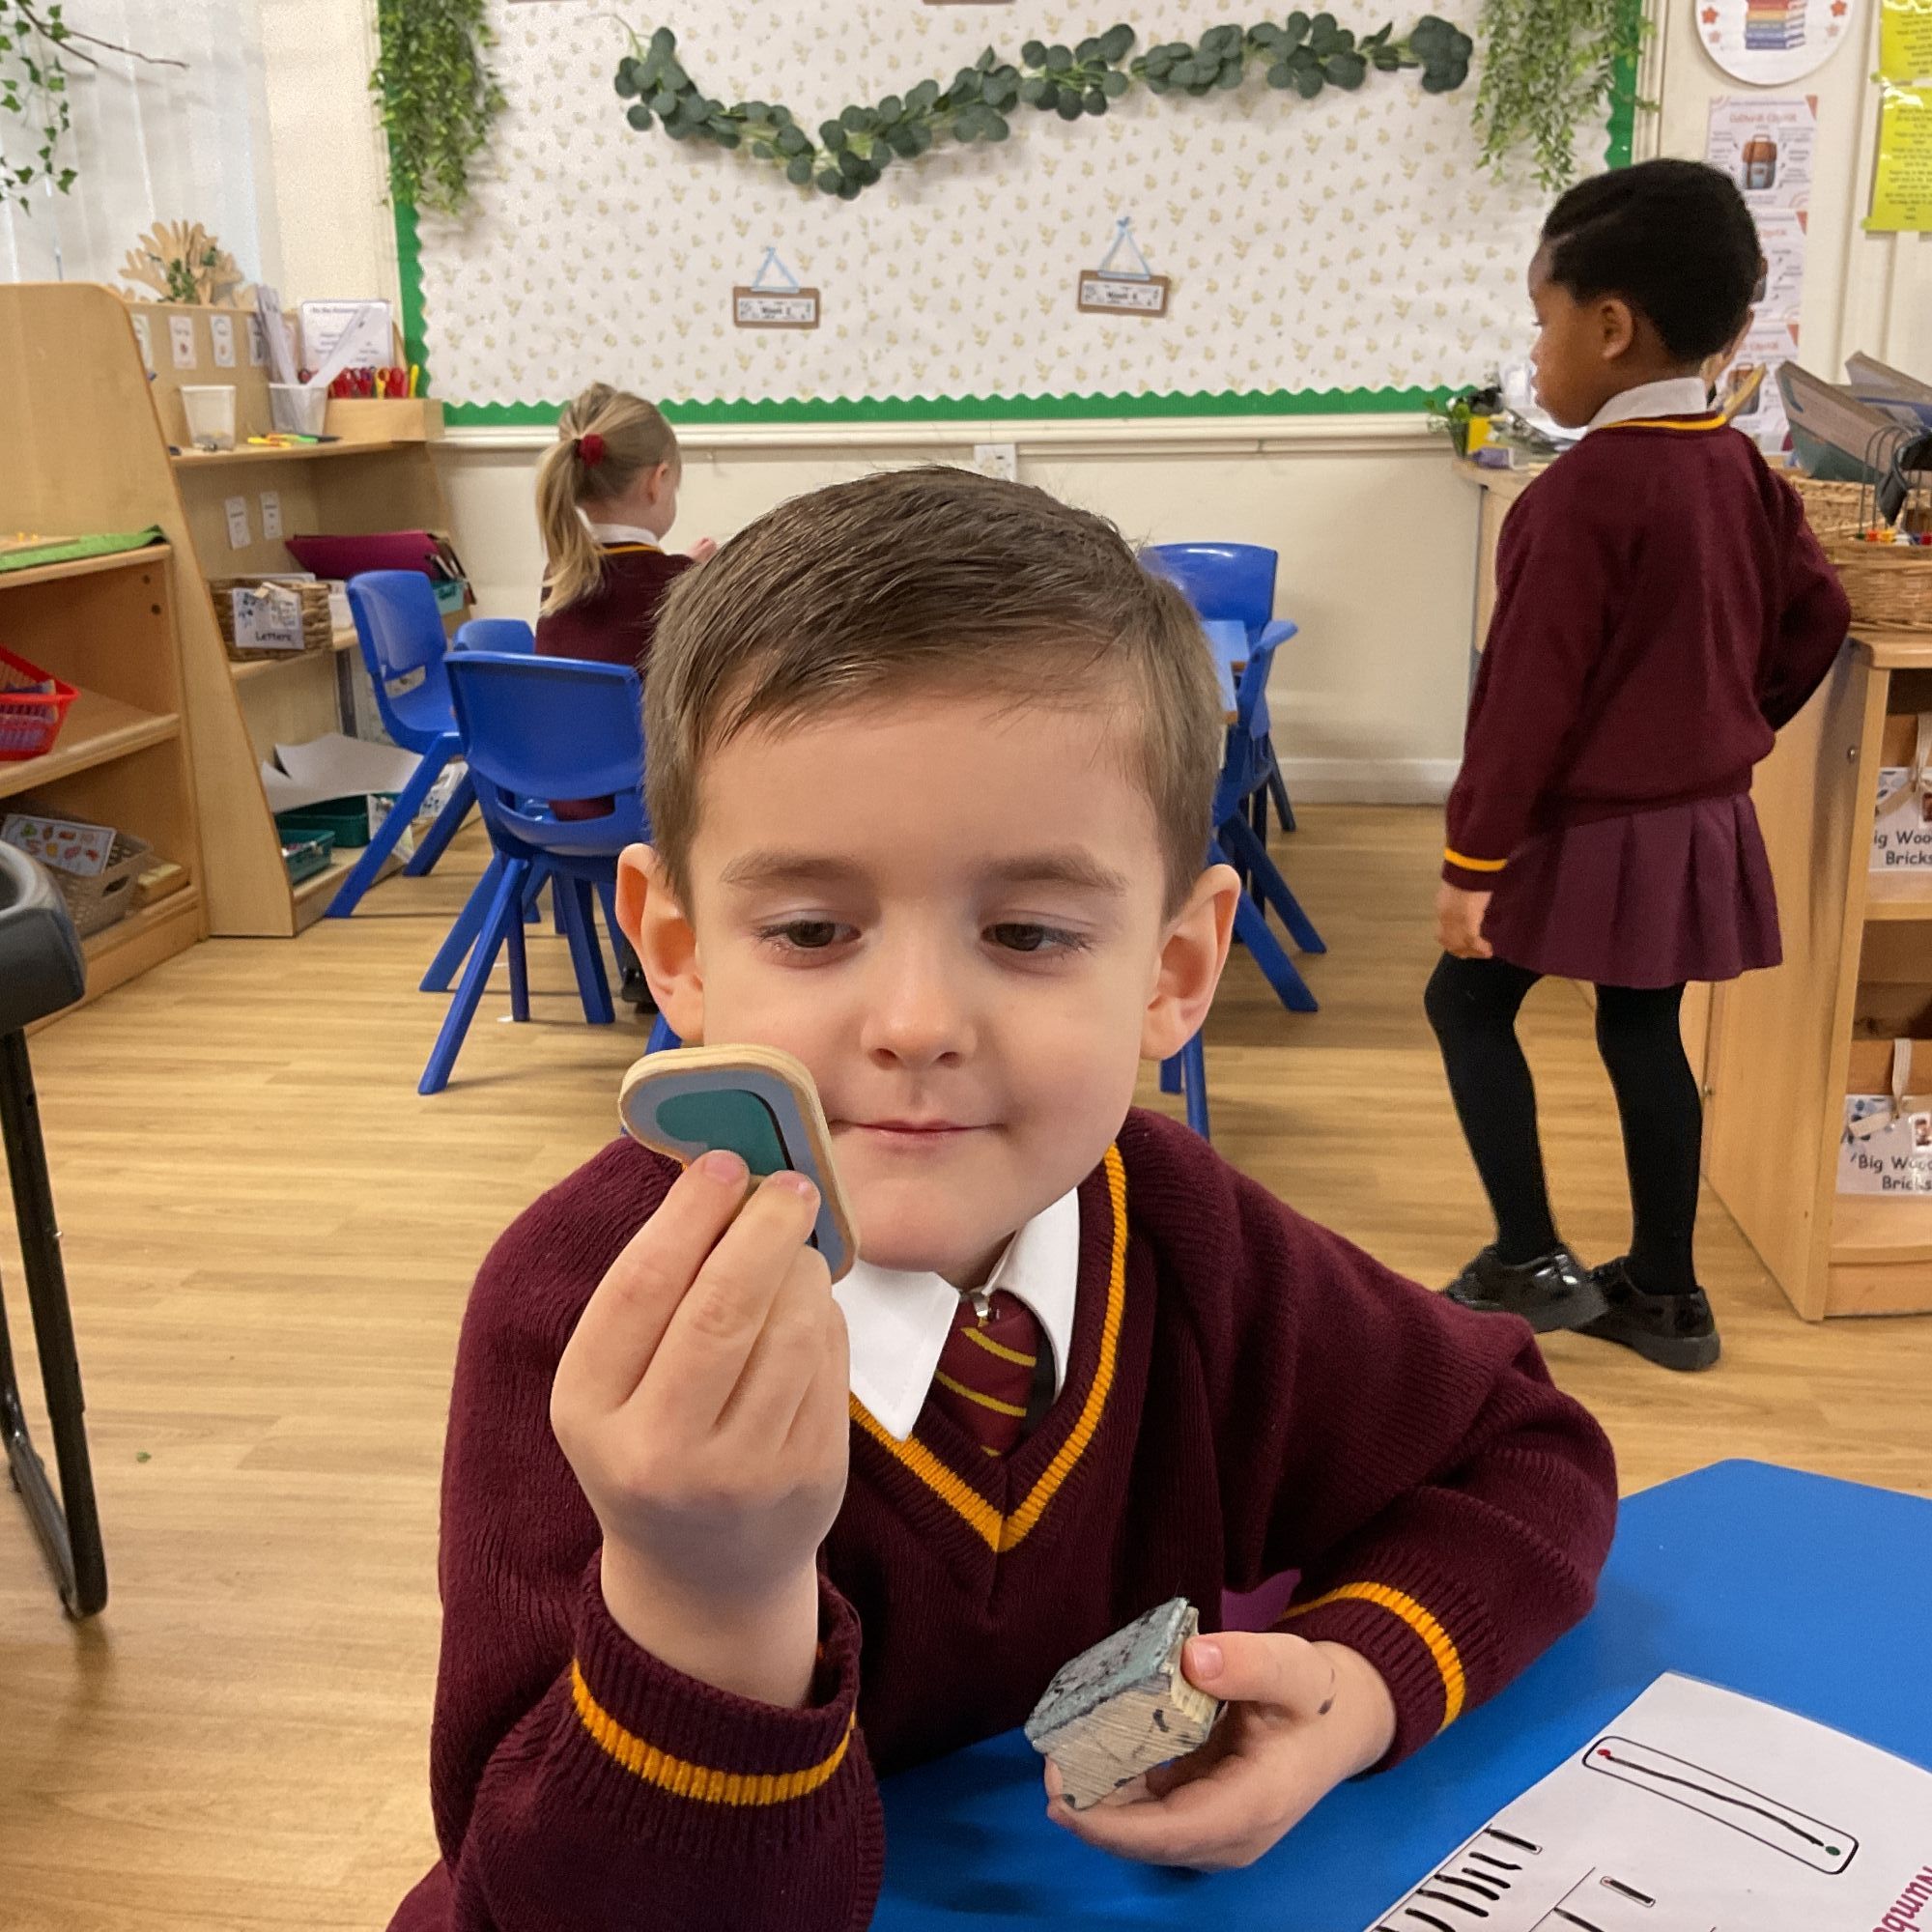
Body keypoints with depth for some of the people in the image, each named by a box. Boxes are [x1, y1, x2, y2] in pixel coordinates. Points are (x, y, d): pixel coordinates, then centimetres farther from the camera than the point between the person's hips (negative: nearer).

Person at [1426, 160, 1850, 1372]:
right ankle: (1667, 1295, 23)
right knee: (1645, 1033, 15)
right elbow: (1819, 618, 12)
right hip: (1699, 820, 8)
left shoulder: (1582, 491, -20)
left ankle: (1533, 1265, 11)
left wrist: (1472, 860, -15)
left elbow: (1529, 697, -20)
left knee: (1469, 1003, 8)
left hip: (1590, 829, -8)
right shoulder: (1743, 468, 4)